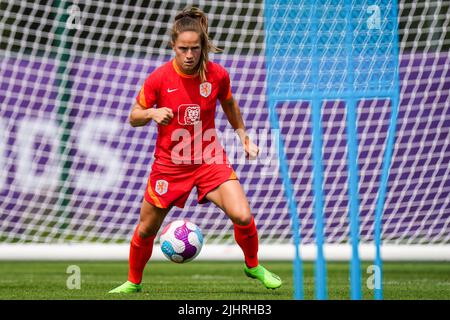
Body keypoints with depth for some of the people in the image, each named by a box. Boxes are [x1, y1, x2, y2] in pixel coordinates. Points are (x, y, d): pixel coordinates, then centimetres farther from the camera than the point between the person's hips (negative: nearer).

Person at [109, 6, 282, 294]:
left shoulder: (217, 75, -9)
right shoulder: (159, 78, -14)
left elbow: (229, 104, 14)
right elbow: (134, 117, -4)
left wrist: (244, 136, 16)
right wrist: (152, 113, -25)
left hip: (210, 160, 0)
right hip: (169, 164, 0)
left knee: (243, 216, -17)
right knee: (146, 229, 7)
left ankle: (253, 266, 11)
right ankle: (133, 282, 32)